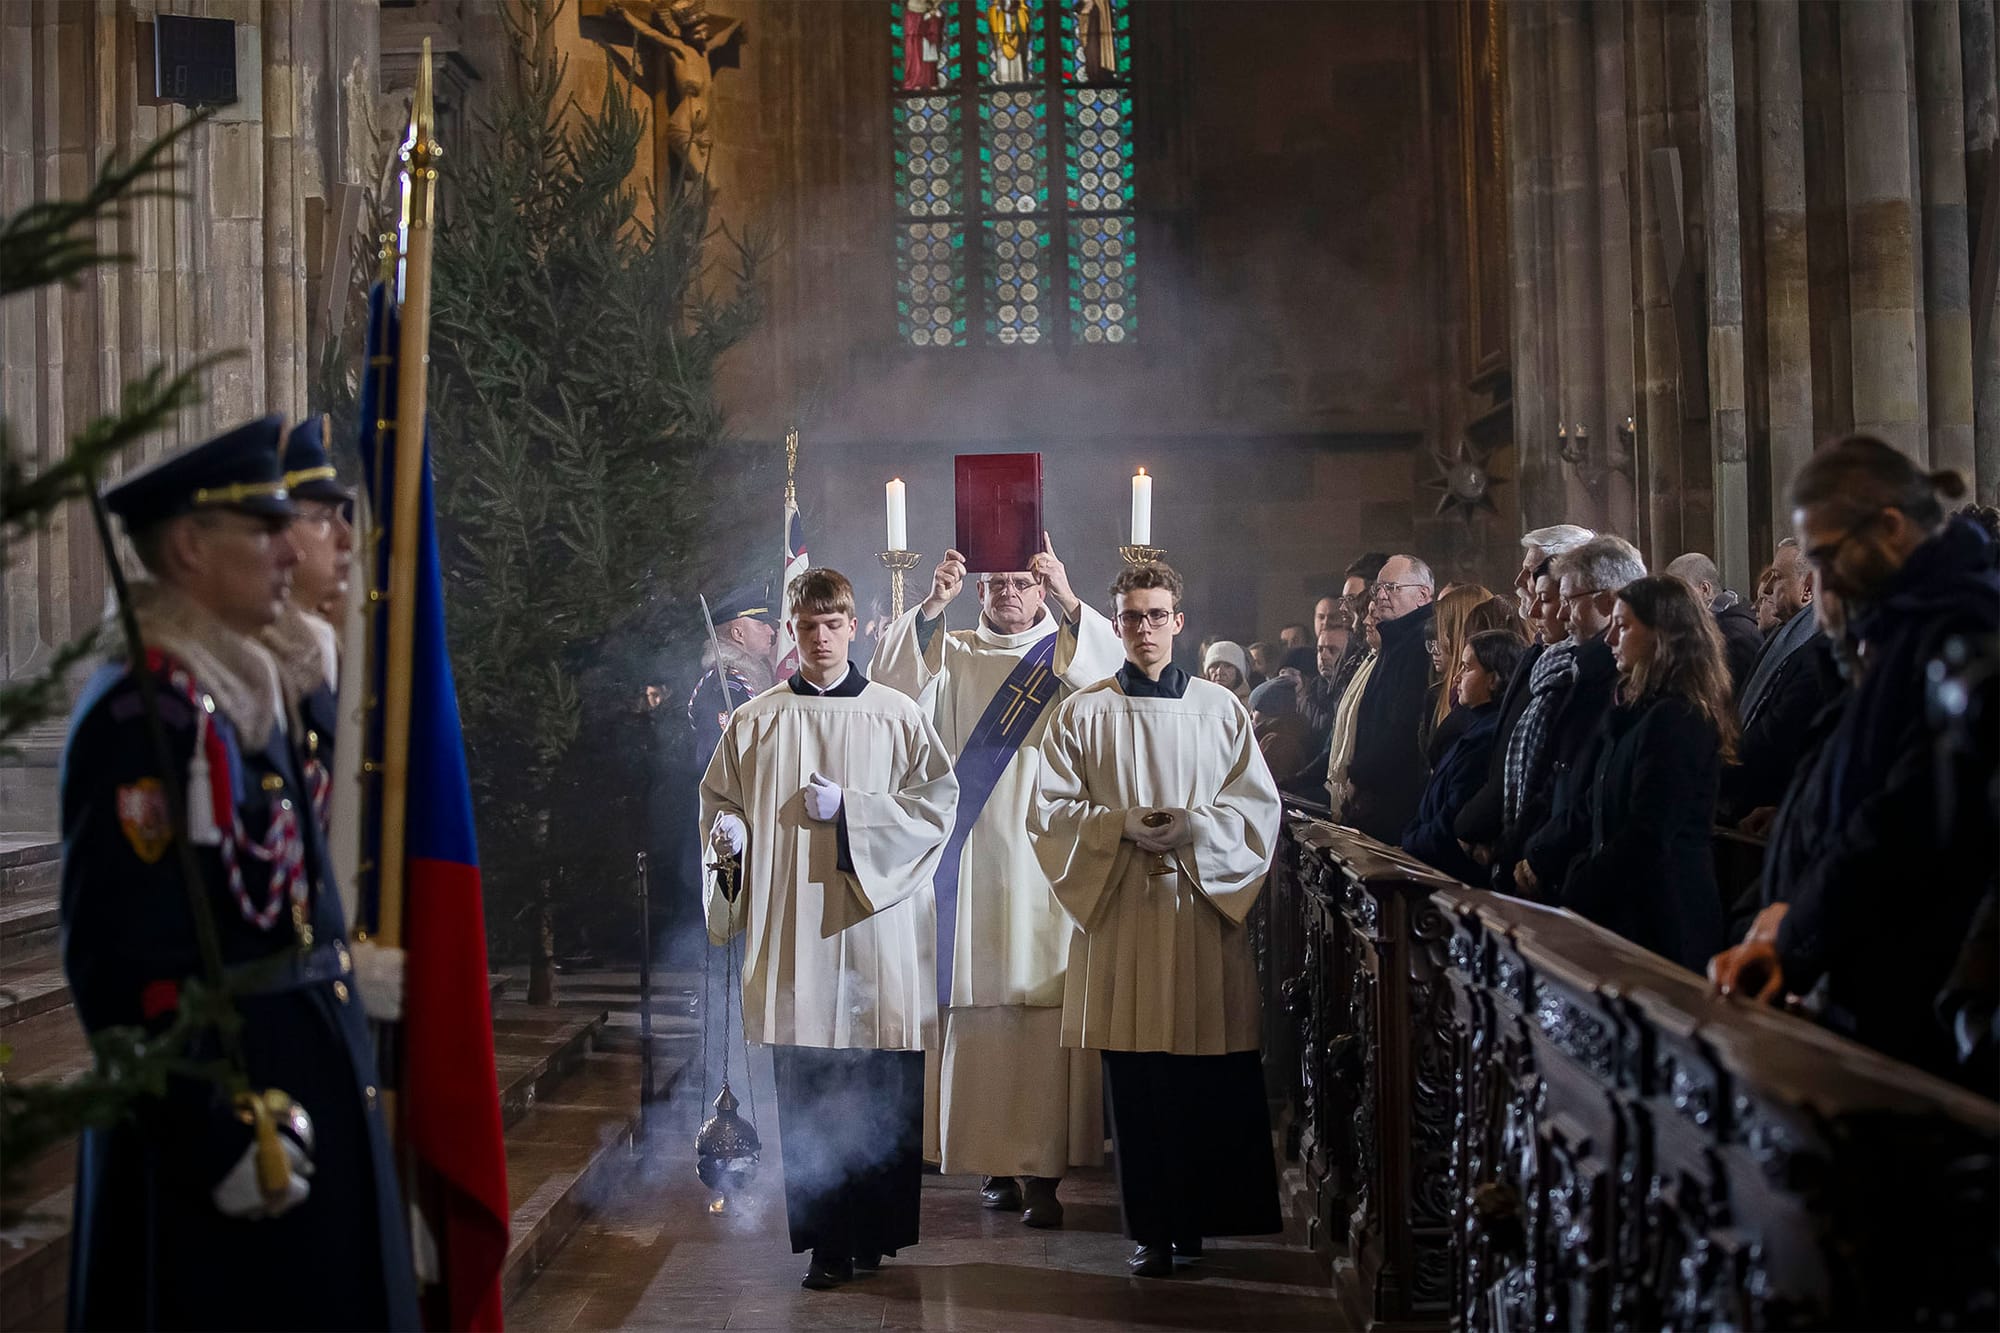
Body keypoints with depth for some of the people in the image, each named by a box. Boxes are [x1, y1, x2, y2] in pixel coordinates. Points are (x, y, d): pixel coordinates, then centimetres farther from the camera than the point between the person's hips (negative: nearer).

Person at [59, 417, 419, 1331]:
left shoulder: (247, 693, 10)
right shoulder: (141, 714, -19)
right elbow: (121, 962, -22)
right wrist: (219, 1143, -21)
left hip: (306, 1092, 9)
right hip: (219, 1112, -9)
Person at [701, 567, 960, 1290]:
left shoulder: (896, 715, 5)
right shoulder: (754, 721, 9)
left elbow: (939, 801, 0)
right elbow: (717, 798, 15)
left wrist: (849, 810, -10)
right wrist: (729, 833, -7)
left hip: (876, 924, -1)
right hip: (791, 929, 1)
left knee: (883, 1092, 0)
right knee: (805, 1091, 0)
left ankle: (876, 1233, 15)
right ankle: (826, 1242, 10)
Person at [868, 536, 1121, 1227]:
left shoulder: (1071, 653, 11)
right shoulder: (950, 653, 14)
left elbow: (1118, 673, -11)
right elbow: (889, 680, -4)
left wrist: (1069, 602, -22)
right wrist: (932, 607, -16)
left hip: (1049, 862, -1)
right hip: (974, 860, 2)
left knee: (1046, 1010, -7)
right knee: (980, 1006, 1)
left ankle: (1043, 1168, -4)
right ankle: (995, 1158, 11)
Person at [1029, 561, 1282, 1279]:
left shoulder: (1219, 707, 10)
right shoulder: (1082, 713, 6)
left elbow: (1259, 804, 6)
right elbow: (1050, 812, 2)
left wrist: (1193, 827, -11)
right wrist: (1123, 826, -13)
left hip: (1207, 909, 1)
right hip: (1121, 913, -1)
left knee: (1214, 1080, 0)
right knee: (1134, 1078, 0)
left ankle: (1201, 1215, 15)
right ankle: (1152, 1228, 9)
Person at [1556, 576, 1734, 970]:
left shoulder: (1675, 719, -15)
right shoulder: (1643, 710, 17)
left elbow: (1646, 836, -19)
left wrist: (1576, 897, -15)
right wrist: (1577, 881, 7)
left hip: (1660, 919, -9)